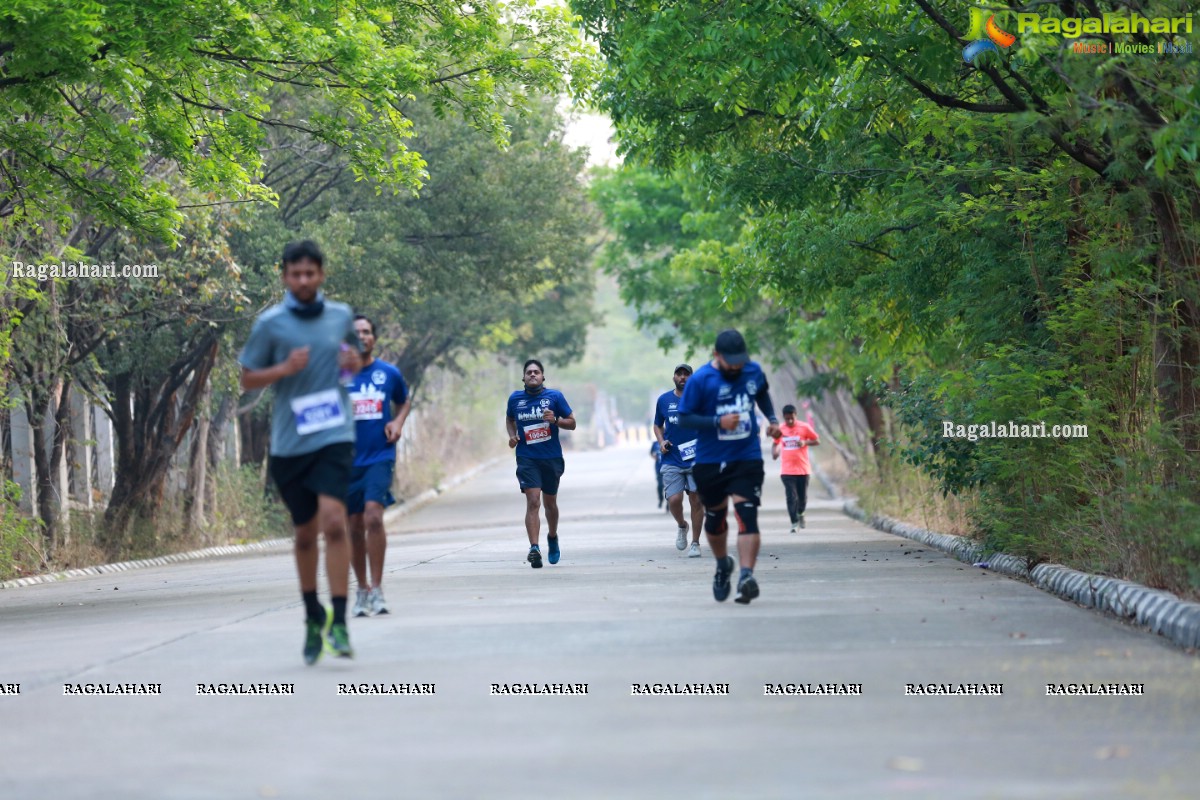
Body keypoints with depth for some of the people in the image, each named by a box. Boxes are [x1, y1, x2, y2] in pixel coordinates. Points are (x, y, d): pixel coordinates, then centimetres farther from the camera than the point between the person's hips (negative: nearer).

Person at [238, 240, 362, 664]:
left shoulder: (342, 316, 8)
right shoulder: (269, 323, 0)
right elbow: (247, 379, 3)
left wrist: (353, 362, 0)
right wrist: (285, 369, -14)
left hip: (334, 436, 0)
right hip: (289, 442, 0)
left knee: (333, 521, -17)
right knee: (305, 533, 10)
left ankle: (338, 621, -15)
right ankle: (312, 614, 29)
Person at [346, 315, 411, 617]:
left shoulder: (389, 373, 5)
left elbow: (404, 402, 22)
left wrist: (398, 422, 3)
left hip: (380, 456, -1)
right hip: (348, 460, 1)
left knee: (373, 516, -19)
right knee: (355, 526, 7)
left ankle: (377, 588, -12)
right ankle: (362, 590, 21)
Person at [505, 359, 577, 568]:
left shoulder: (554, 396, -1)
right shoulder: (515, 398, 3)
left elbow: (572, 423, 2)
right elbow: (509, 419, 21)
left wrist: (555, 420, -18)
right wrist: (512, 434, 1)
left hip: (552, 458, 1)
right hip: (527, 458, -1)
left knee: (550, 503, 15)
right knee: (533, 502, -16)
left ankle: (552, 537, 42)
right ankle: (534, 549, -22)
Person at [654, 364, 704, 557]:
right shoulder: (664, 400, 7)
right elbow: (658, 425, 20)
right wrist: (661, 441, 1)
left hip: (696, 459, -1)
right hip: (672, 460, 1)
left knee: (696, 500, -1)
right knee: (674, 499, -11)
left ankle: (695, 543, 10)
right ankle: (681, 525, 21)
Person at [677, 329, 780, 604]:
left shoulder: (753, 372, 2)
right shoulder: (700, 380, -11)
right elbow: (684, 418, -12)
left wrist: (772, 419, 11)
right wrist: (718, 421, -23)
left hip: (747, 459, 1)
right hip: (710, 461, -1)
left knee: (747, 516, -16)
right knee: (714, 518, 14)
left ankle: (746, 575, -26)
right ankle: (723, 565, 40)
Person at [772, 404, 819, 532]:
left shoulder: (805, 427, -4)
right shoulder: (780, 430, 2)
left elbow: (817, 440, 2)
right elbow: (775, 443, 18)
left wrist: (805, 442, -16)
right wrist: (774, 452, -3)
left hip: (803, 469, 0)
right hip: (787, 470, 0)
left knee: (802, 496, 9)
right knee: (791, 498, -9)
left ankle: (800, 513, 38)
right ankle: (794, 523, -5)